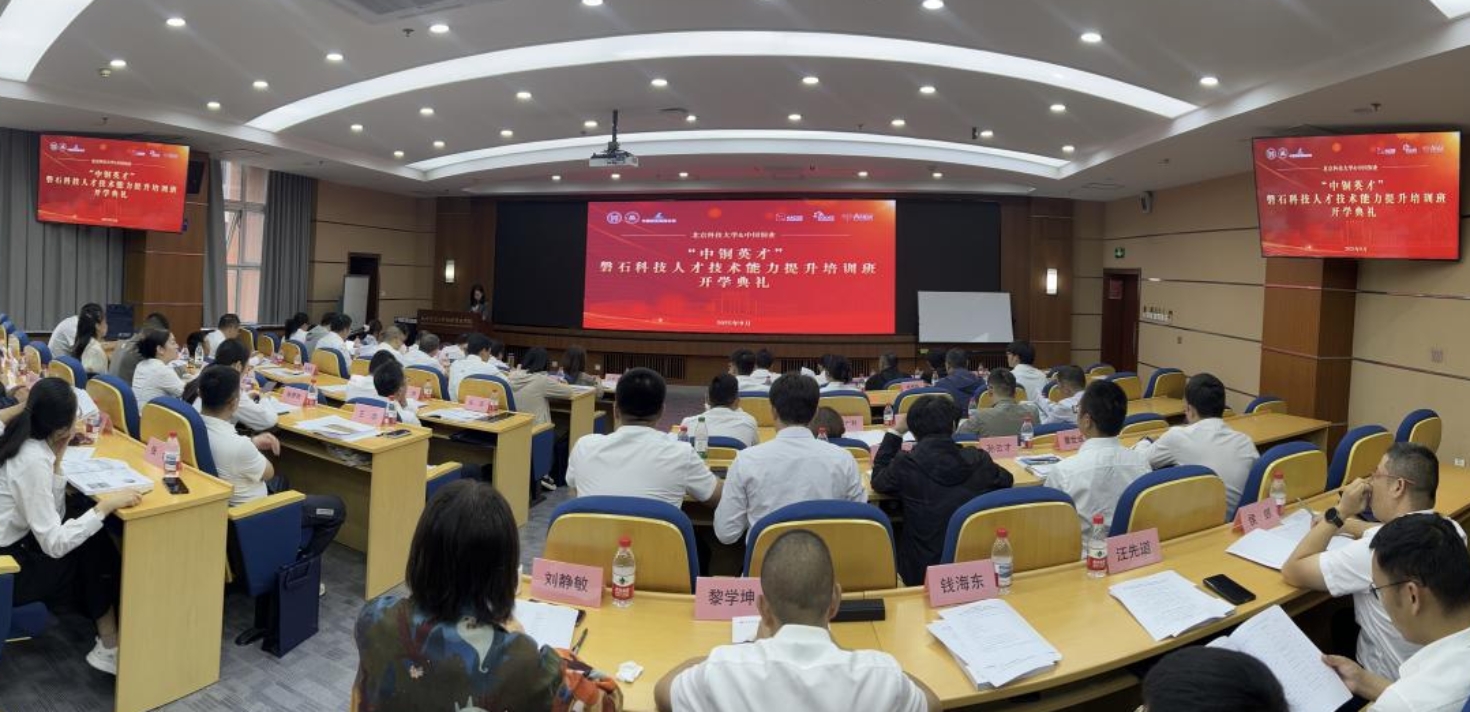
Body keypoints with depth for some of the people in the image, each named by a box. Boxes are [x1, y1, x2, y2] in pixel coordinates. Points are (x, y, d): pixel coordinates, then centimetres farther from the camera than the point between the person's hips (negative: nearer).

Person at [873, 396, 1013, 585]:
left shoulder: (905, 464, -15)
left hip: (923, 572, -3)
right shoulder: (978, 459, -8)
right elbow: (1006, 480, 13)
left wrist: (894, 433, 8)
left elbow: (878, 481, 6)